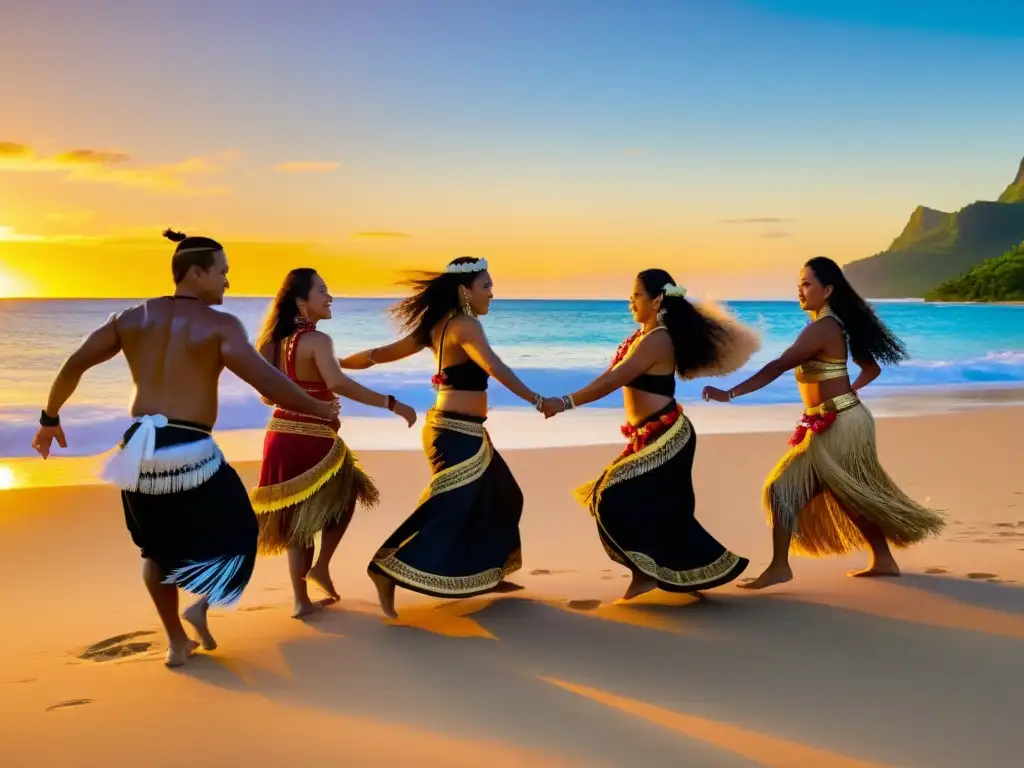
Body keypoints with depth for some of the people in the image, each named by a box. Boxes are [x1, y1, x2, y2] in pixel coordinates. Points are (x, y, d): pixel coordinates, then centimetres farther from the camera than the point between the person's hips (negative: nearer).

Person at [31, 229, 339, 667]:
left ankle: (176, 642, 27)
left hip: (139, 448, 5)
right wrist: (318, 408, -3)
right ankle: (201, 605, -3)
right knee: (235, 532, 18)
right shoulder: (220, 325, -8)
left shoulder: (132, 318, 8)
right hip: (190, 450, -5)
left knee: (157, 545, 24)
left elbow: (74, 364, 8)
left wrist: (50, 418, 21)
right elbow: (266, 380, -16)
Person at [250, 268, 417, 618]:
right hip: (311, 441, -7)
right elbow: (337, 383, -33)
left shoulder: (277, 341, 8)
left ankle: (301, 599, 19)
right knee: (344, 496, 19)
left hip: (280, 437, 7)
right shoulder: (317, 341, -16)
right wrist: (391, 403, -34)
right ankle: (321, 567, 11)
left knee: (297, 517, 16)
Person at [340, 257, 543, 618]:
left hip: (459, 430, 10)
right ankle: (387, 570, -9)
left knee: (499, 496, 18)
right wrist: (537, 400, -30)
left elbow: (382, 354, 13)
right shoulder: (465, 325, -15)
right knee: (447, 507, -10)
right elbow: (494, 367, -29)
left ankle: (485, 574, 27)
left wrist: (334, 363, 21)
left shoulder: (437, 325, 11)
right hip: (457, 432, -10)